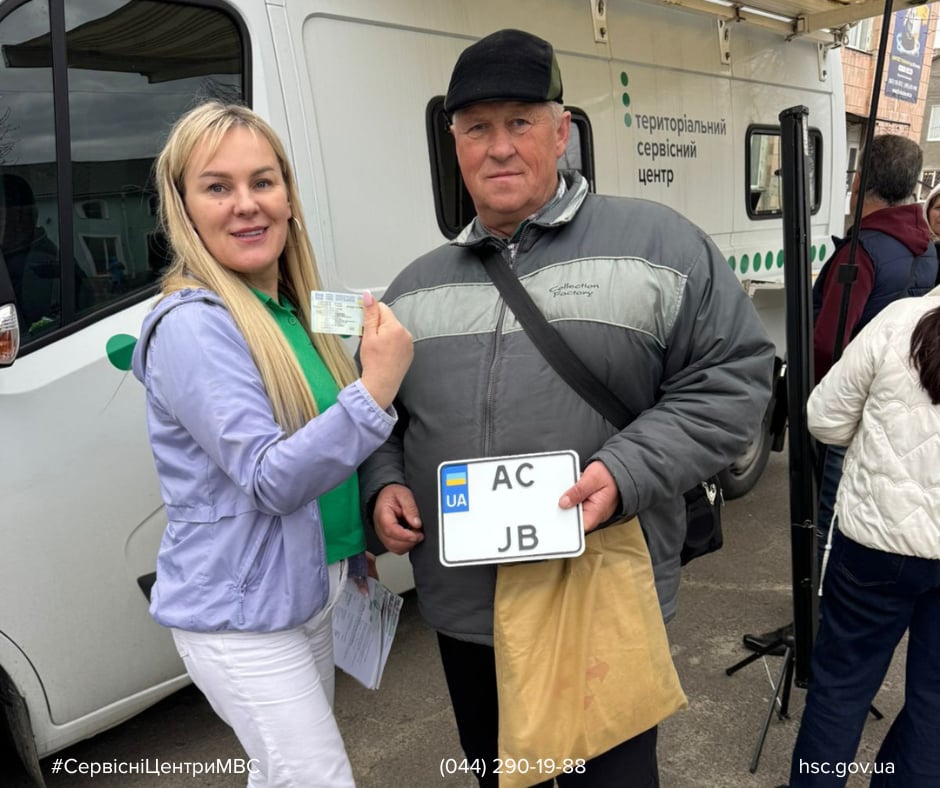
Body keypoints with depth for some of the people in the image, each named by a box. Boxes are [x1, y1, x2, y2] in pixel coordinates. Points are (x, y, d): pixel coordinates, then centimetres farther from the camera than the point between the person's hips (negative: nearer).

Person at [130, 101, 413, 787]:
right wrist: (378, 387, -29)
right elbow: (269, 480, -24)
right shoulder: (192, 325, -20)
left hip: (313, 591, 8)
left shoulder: (294, 311, 5)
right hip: (241, 614, -8)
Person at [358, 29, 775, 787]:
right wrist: (383, 486, -3)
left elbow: (733, 379, -8)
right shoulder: (416, 285, 8)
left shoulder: (656, 242, -5)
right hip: (462, 609, 5)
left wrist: (627, 472, -20)